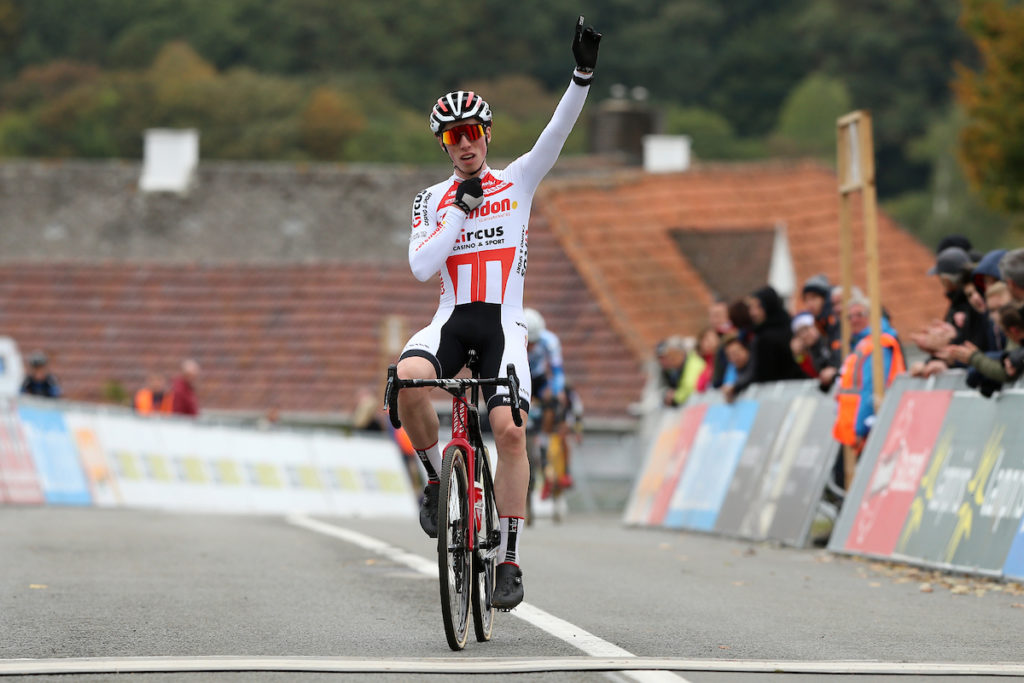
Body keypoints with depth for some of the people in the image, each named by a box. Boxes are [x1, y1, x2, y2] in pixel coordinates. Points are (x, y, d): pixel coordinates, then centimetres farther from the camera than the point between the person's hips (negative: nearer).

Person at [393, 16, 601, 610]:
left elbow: (557, 134, -6)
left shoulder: (518, 181, 9)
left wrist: (583, 76, -19)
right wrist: (461, 211, -9)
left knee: (510, 429, -17)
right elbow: (421, 267, -3)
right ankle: (438, 477, -5)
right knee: (408, 381, -31)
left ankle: (510, 559, -9)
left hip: (504, 321, -1)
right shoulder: (432, 201, 11)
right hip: (452, 318, 1)